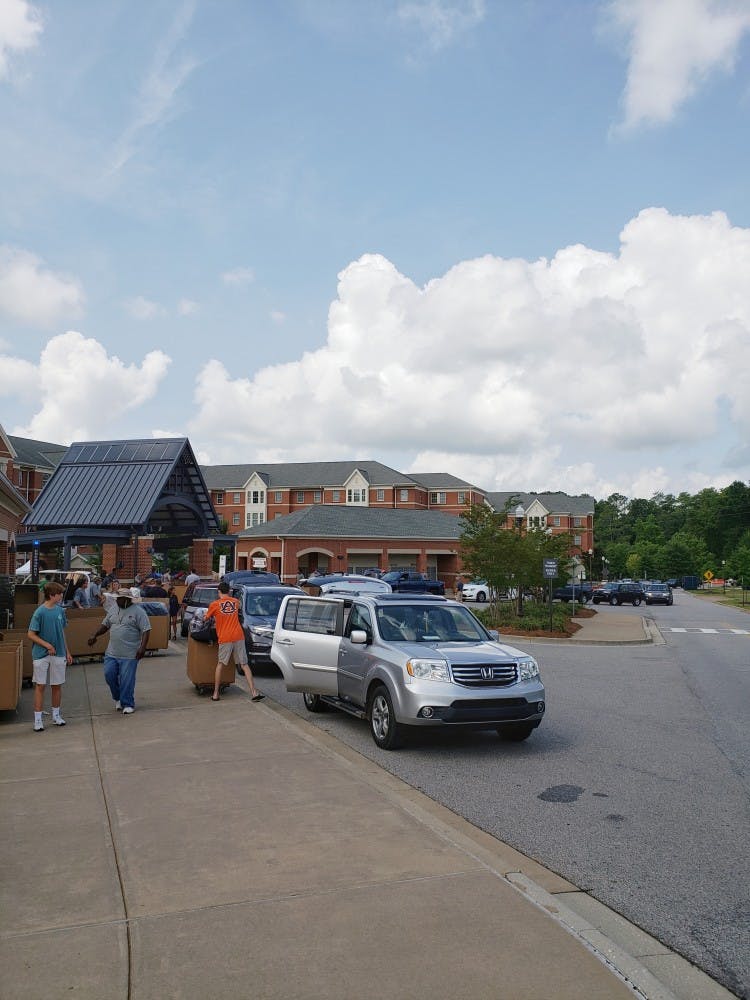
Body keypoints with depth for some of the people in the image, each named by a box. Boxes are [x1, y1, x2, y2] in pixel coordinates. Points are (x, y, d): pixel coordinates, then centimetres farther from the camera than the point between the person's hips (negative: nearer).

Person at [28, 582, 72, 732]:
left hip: (58, 654, 5)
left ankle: (56, 715, 24)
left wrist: (67, 652, 14)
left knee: (57, 685, 11)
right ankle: (37, 719, 8)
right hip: (41, 655, -5)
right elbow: (31, 634, -10)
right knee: (40, 686, 1)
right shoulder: (40, 612, -12)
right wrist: (47, 645, -17)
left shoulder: (60, 611, 5)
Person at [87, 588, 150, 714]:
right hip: (112, 653, 6)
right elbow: (105, 625, 21)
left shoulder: (138, 612, -8)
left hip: (129, 655, -6)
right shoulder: (114, 611, 11)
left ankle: (127, 704, 12)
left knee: (127, 680, -3)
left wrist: (143, 647, -21)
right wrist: (95, 635, 8)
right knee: (109, 674, 1)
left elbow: (145, 630, -12)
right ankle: (118, 698, 24)